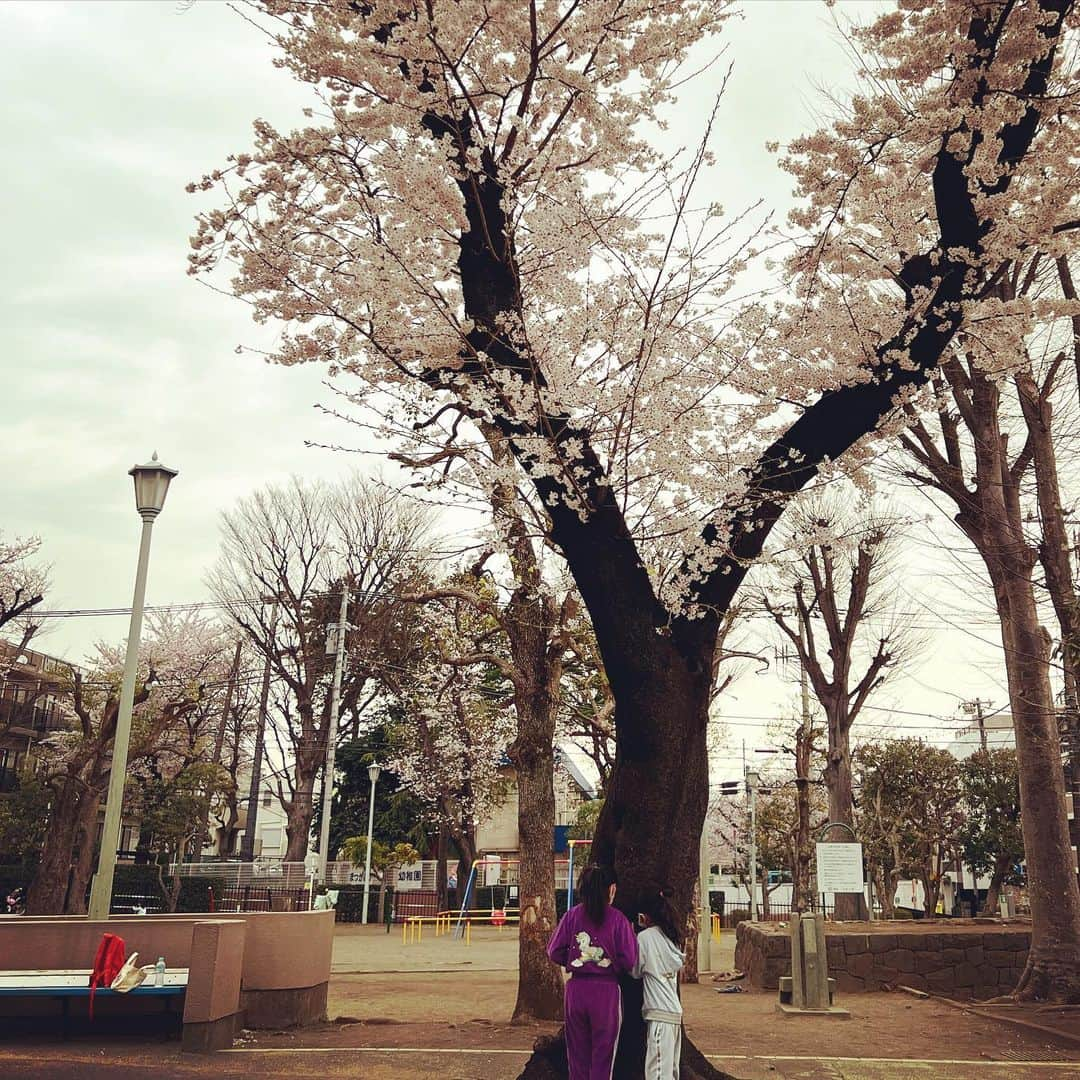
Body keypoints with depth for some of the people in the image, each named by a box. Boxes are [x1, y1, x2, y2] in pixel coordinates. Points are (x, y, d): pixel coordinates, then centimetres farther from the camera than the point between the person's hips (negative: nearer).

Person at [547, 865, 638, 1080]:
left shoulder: (572, 915, -1)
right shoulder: (617, 919, -7)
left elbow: (554, 952, -1)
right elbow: (629, 960, -10)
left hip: (576, 988, 2)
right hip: (607, 990, -2)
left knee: (577, 1052, 15)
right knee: (603, 1054, 9)